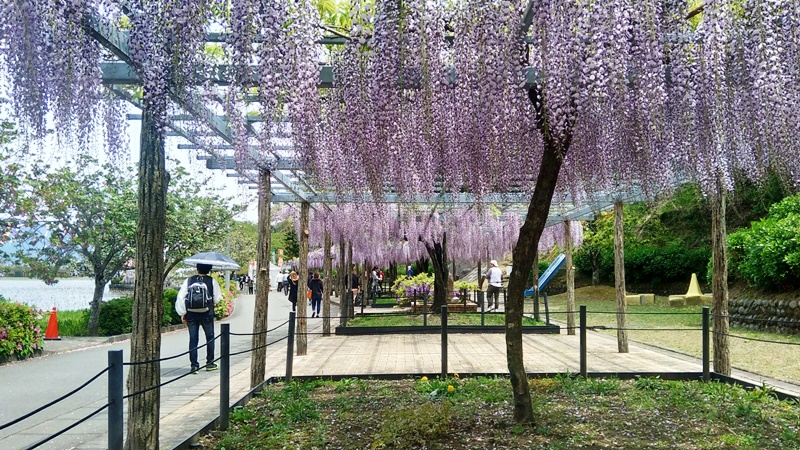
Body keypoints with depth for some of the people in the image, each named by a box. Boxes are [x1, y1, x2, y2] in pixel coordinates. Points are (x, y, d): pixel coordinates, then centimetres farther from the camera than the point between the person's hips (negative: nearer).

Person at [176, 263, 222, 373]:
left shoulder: (188, 280, -1)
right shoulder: (212, 281, -5)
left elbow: (180, 297, -3)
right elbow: (217, 298, -5)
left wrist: (182, 313, 2)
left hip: (191, 315, 1)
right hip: (207, 314, -1)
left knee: (193, 339, 6)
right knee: (210, 337, 16)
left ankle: (194, 365, 3)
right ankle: (210, 363, 21)